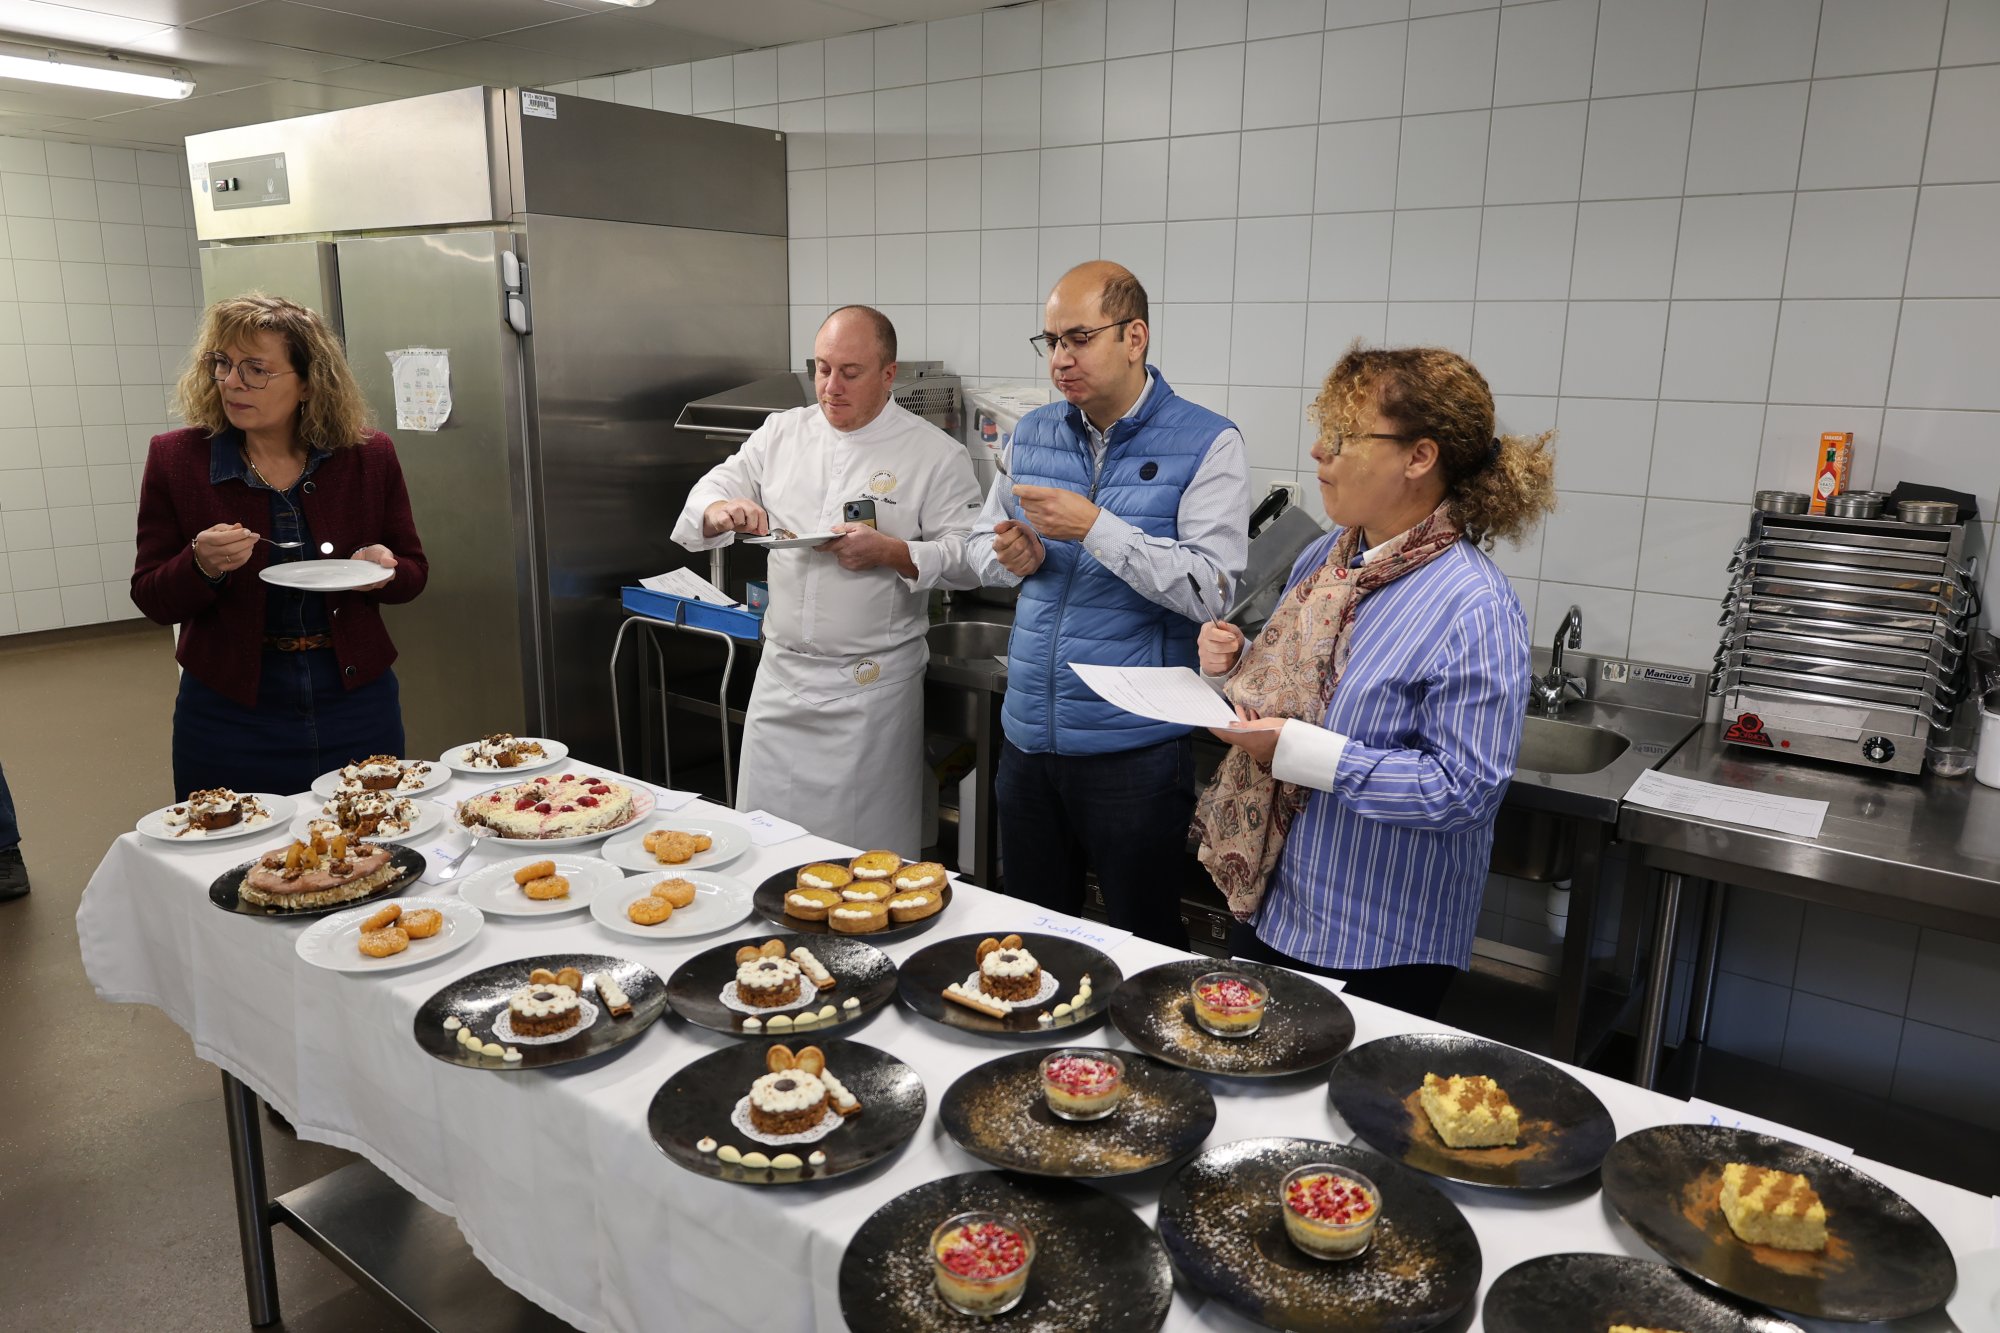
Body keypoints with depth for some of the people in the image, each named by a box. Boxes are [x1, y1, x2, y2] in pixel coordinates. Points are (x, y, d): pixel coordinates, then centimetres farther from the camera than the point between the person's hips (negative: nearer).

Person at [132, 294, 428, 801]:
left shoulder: (370, 456, -2)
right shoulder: (176, 458, -4)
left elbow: (413, 570, 7)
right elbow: (152, 599, -1)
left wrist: (386, 568, -15)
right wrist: (202, 566, -21)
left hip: (355, 702, 1)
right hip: (229, 715, -1)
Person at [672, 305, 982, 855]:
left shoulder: (934, 453, -5)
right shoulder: (781, 433, 8)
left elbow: (968, 557, -7)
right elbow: (710, 491, 10)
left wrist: (890, 552, -22)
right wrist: (722, 511, -14)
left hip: (873, 682, -4)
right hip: (782, 674, 4)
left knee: (870, 845, 5)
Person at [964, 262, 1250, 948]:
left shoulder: (1206, 445, -9)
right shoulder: (1032, 434, 8)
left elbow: (1208, 589, -18)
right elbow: (980, 540, 18)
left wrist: (1094, 528, -23)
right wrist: (1011, 557, -5)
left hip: (1134, 746, -5)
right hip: (1030, 735, 5)